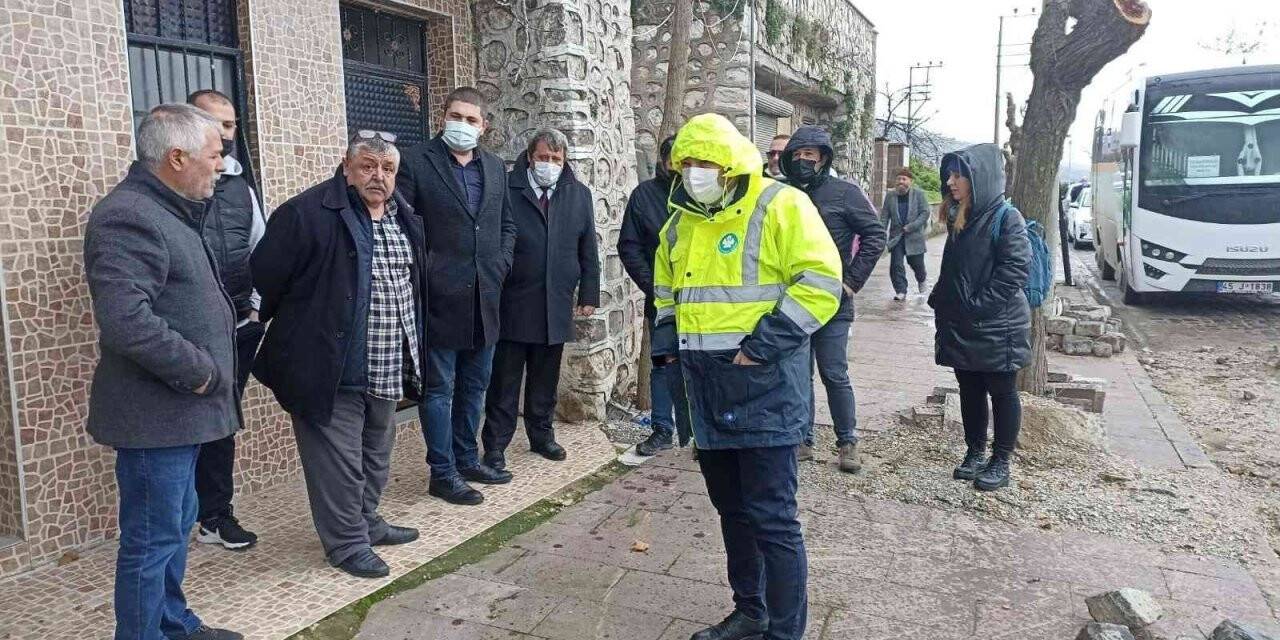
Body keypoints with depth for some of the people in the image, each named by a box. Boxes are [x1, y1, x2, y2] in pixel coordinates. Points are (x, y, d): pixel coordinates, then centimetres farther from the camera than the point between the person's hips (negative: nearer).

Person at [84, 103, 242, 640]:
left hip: (180, 409, 10)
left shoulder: (166, 211, 13)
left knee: (176, 524, 21)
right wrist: (200, 370, -20)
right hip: (155, 413, -10)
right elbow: (126, 321, -29)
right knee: (153, 539, 1)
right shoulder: (128, 218, -20)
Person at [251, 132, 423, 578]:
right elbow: (265, 277, -10)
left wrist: (415, 354, 18)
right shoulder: (309, 214, -14)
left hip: (388, 371, 8)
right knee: (339, 460, 2)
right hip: (333, 370, -7)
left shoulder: (406, 219, 10)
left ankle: (366, 522, 38)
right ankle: (347, 544, 17)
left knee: (376, 453, 20)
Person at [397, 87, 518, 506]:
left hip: (484, 298, 6)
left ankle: (467, 459, 30)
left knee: (475, 385, 15)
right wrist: (423, 271, -11)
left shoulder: (495, 167, 12)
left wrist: (501, 264, 6)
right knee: (440, 388, 2)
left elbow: (507, 224, 19)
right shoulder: (417, 162, -5)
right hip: (440, 298, -6)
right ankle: (442, 473, 12)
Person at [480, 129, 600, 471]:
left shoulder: (579, 195, 9)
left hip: (557, 306, 4)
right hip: (512, 304, -3)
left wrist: (589, 295, 7)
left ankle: (541, 435, 30)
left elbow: (588, 250, 11)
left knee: (545, 380, 15)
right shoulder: (506, 188, -3)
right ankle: (495, 445, 11)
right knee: (505, 379, 3)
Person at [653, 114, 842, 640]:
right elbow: (666, 291, 26)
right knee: (731, 505, 16)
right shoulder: (681, 224, 14)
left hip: (764, 384, -7)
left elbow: (820, 282, -16)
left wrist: (764, 346, -19)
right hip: (708, 385, 8)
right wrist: (667, 341, 11)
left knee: (771, 516, -4)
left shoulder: (780, 206, -9)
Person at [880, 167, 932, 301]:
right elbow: (884, 216, 5)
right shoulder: (890, 195, 5)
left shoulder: (919, 194, -2)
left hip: (914, 236, -2)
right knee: (896, 265, -6)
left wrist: (911, 227, -15)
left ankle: (922, 279, 40)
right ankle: (901, 291, 2)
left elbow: (925, 213, -6)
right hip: (896, 236, 2)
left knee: (916, 263, 8)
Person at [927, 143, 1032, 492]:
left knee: (1002, 393, 6)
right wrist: (942, 302, 10)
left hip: (997, 329, -7)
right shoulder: (960, 219, 10)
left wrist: (977, 305, -21)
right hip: (961, 329, 7)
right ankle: (975, 454, 27)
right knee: (970, 391, 14)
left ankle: (1001, 463, 16)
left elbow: (1016, 270, -20)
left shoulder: (1006, 218, -13)